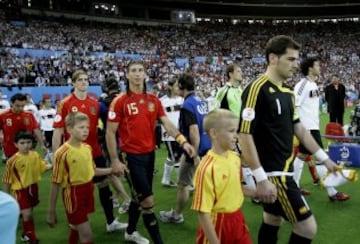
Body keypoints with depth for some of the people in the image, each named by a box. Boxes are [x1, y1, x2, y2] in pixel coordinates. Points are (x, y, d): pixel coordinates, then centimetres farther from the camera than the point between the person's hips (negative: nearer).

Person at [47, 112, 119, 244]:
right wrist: (51, 211, -9)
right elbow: (55, 184, -12)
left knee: (76, 228, 22)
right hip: (73, 195, -6)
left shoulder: (88, 148, 2)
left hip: (88, 191, 6)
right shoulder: (62, 153, -17)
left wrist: (111, 170, 6)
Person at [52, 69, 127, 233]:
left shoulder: (95, 103, 4)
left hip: (95, 153, 4)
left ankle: (111, 222, 22)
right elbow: (58, 132, -9)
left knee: (104, 185, 9)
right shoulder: (65, 104, -9)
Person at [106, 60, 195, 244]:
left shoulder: (154, 100, 5)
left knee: (138, 196, 20)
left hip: (150, 154, 6)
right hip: (132, 156, -6)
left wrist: (183, 141, -14)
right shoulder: (120, 101, -10)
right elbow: (110, 132, -7)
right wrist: (115, 160, -11)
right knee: (147, 200, -5)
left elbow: (166, 123, 1)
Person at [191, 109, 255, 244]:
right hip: (217, 223, -6)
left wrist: (257, 193, 7)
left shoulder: (235, 158, -2)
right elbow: (203, 213, -21)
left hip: (237, 219, 6)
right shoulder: (207, 168, -24)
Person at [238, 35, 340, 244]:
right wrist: (261, 179, -24)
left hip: (284, 170, 9)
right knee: (308, 227, -6)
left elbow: (298, 128, 18)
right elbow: (245, 135, -22)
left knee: (273, 220, 18)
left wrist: (324, 158, 20)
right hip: (272, 173, -9)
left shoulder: (287, 92, 9)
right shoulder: (258, 89, -18)